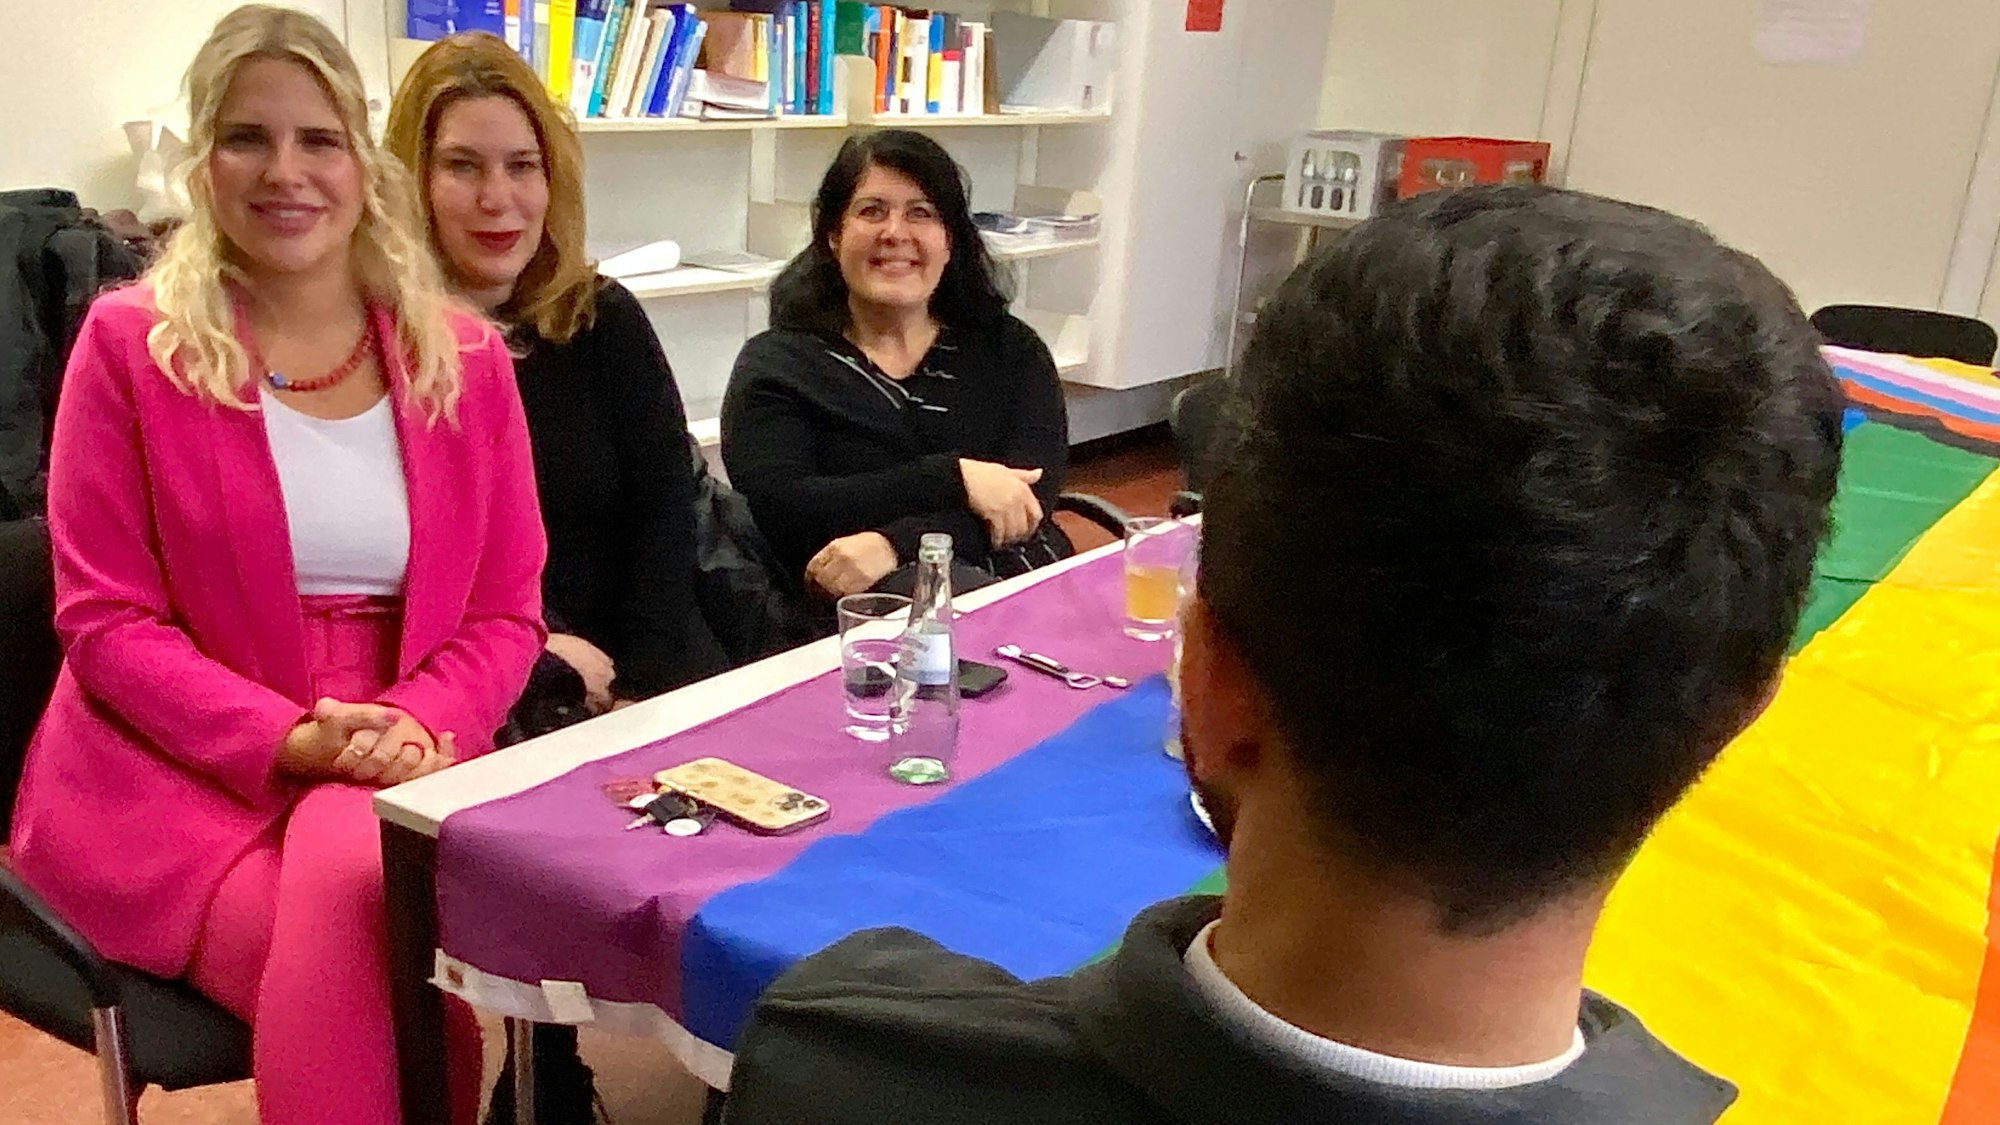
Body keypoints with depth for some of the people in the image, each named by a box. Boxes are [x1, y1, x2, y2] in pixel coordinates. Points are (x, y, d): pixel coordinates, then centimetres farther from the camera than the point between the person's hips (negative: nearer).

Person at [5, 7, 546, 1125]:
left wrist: (418, 730, -14)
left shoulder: (462, 355, 5)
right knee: (378, 987, -29)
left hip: (402, 771, 3)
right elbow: (106, 621, -3)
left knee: (353, 876, -31)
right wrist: (290, 741, -16)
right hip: (175, 777, -2)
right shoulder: (130, 345, -2)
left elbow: (507, 611, 6)